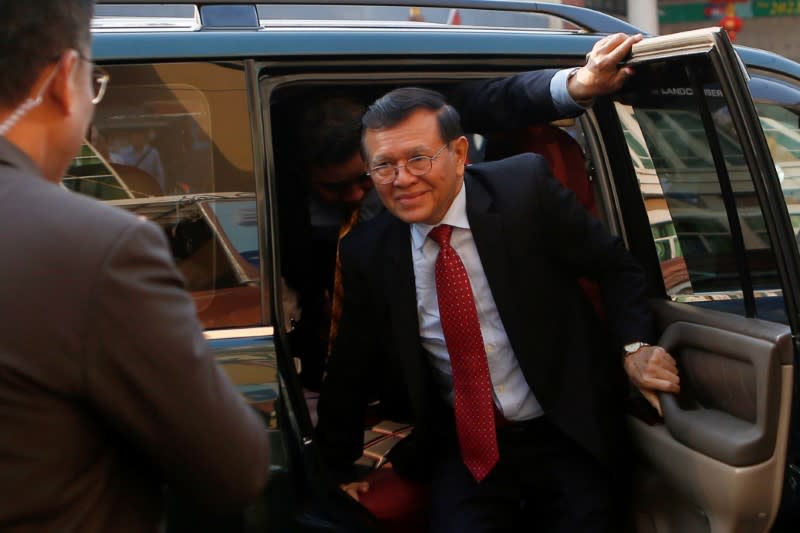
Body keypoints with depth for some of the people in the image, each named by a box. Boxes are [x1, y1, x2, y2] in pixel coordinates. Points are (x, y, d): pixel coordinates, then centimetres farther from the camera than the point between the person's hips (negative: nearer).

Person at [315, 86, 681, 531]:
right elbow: (352, 366, 8)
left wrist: (634, 344, -16)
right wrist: (342, 464, 12)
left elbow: (615, 265, -1)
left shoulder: (526, 187, -11)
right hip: (463, 446, 1)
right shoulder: (367, 252, -3)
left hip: (567, 434, -1)